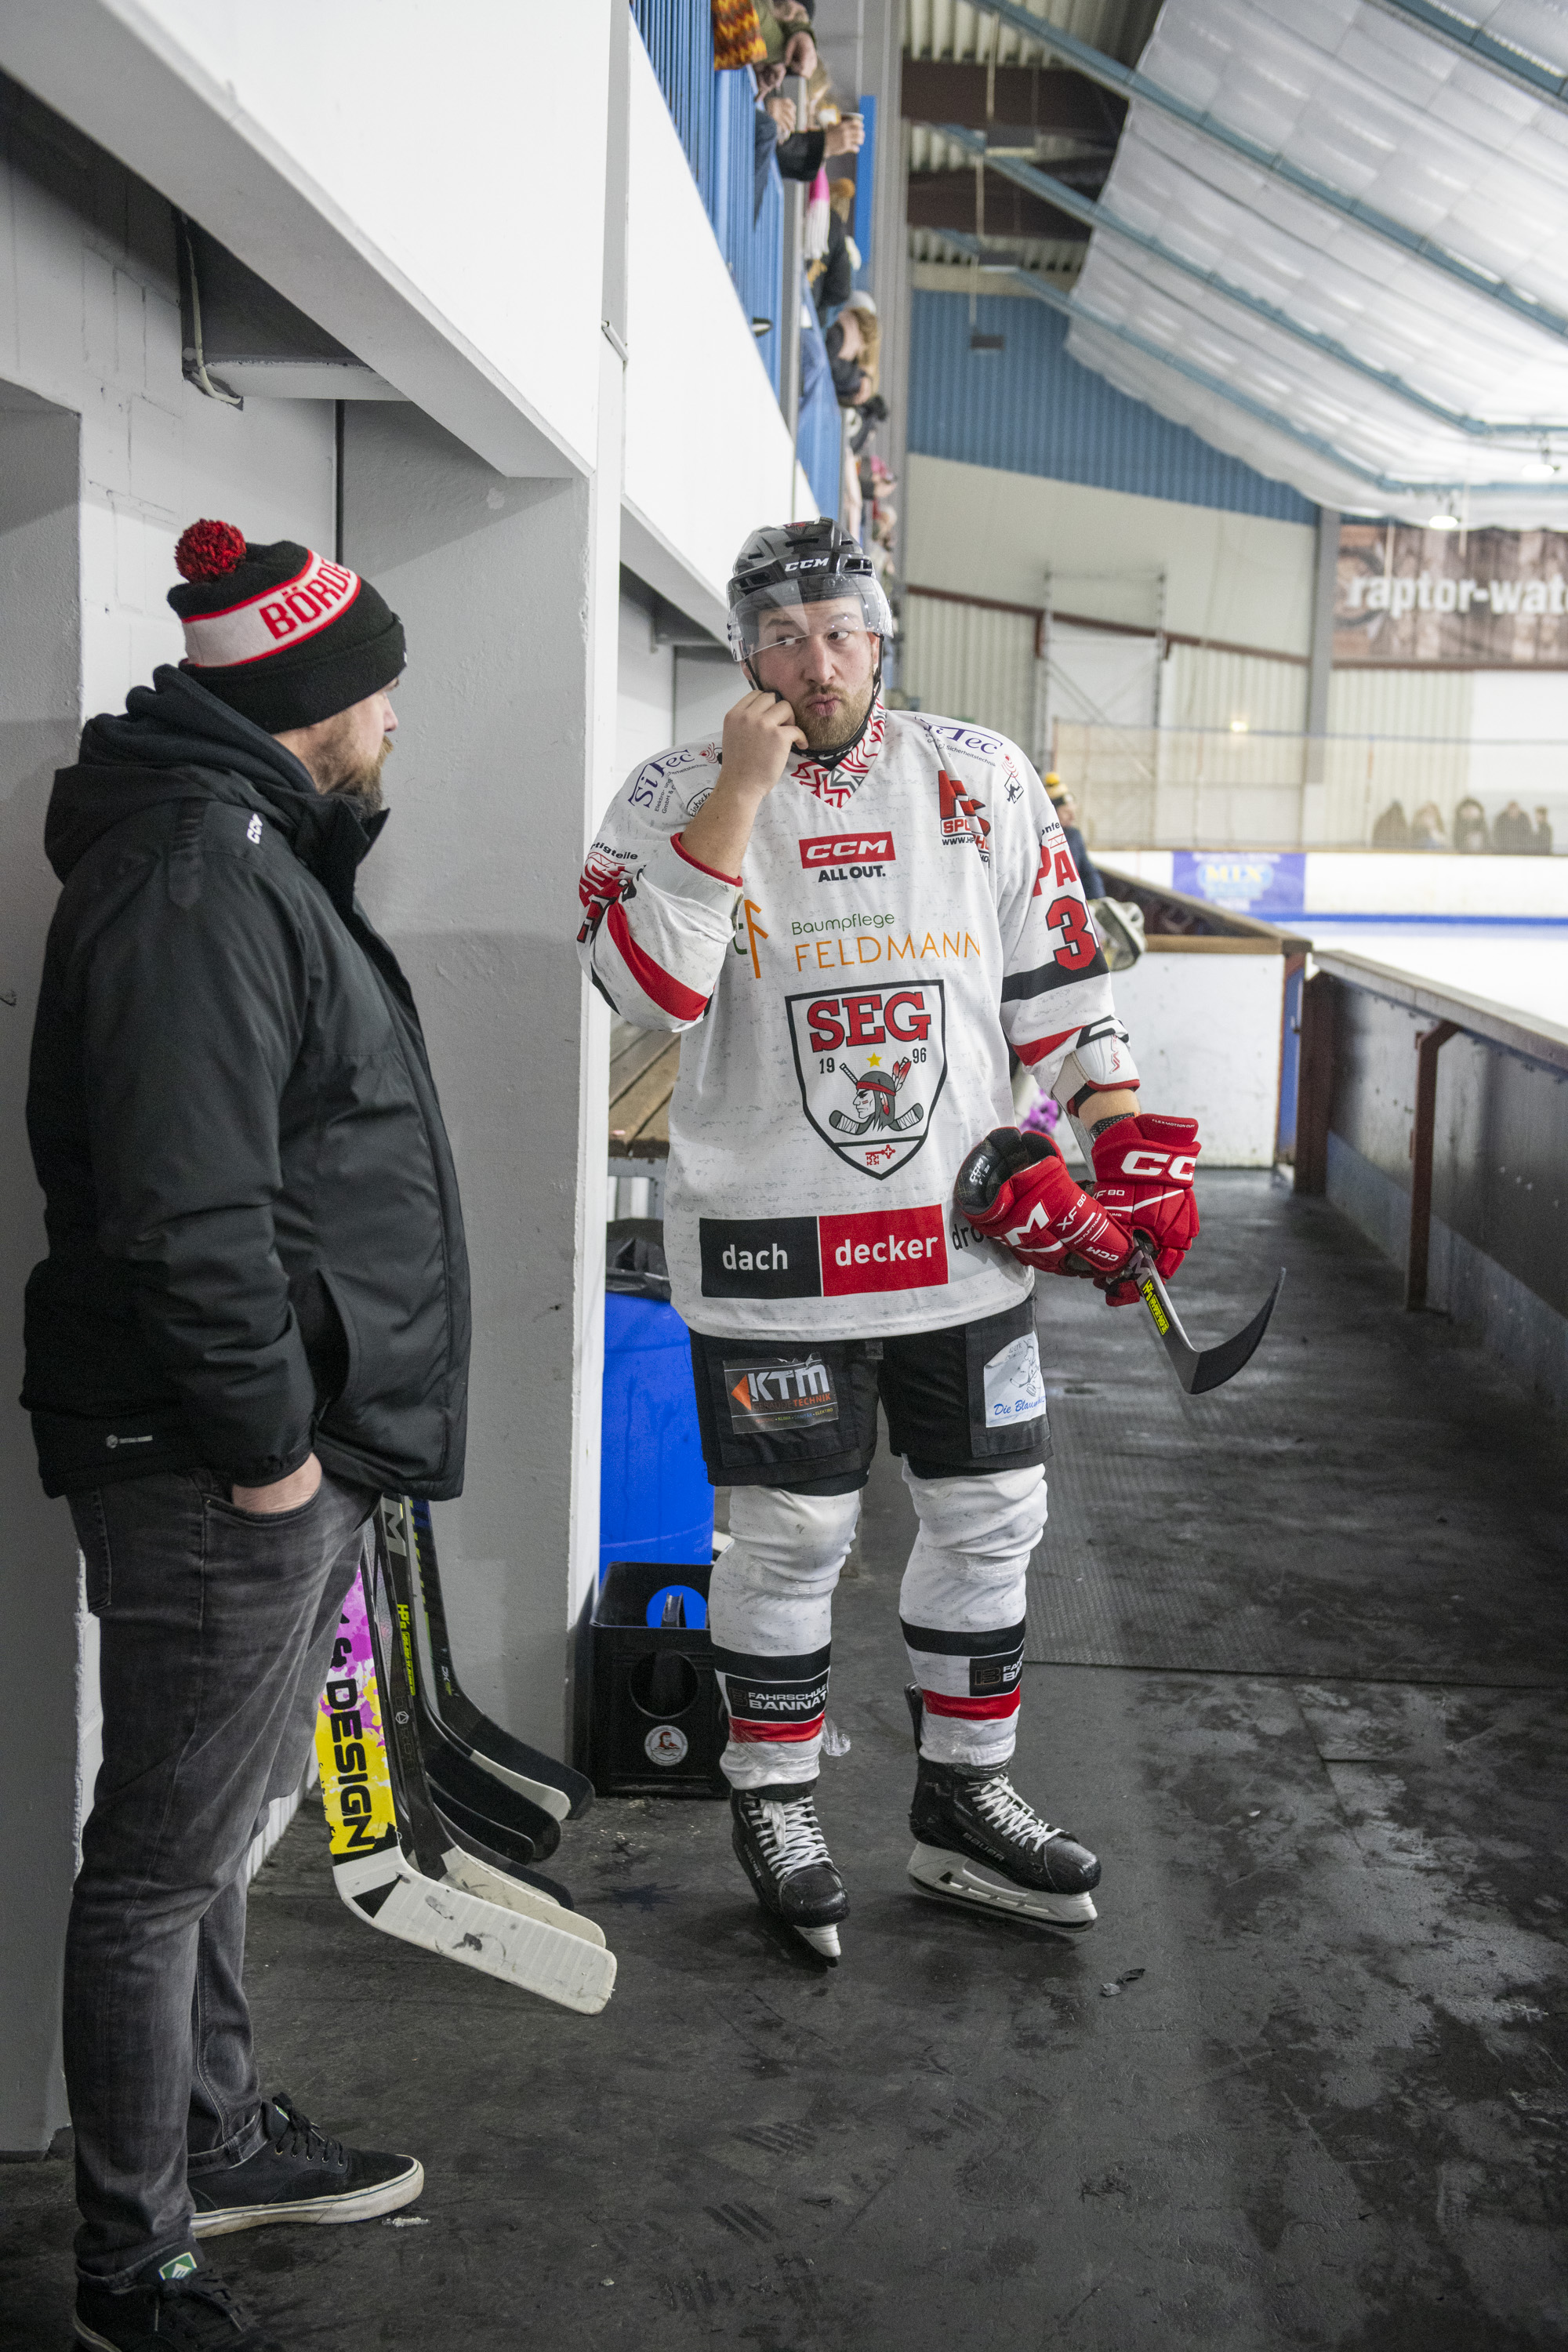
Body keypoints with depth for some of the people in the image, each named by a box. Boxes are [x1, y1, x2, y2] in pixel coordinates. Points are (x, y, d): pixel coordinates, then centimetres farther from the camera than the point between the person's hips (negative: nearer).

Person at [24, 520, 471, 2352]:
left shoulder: (252, 853, 16)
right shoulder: (194, 877, -19)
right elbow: (184, 1208, -27)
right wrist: (264, 1440, -19)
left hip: (290, 1450, 11)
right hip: (214, 1472, -11)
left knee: (215, 1824, 23)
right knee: (165, 1861, 3)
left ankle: (221, 2143, 41)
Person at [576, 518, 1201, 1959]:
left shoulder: (984, 781, 5)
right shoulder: (675, 796, -3)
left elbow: (1057, 975, 9)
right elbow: (649, 988, -19)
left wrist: (1128, 1144, 2)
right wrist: (738, 797, -21)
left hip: (969, 1238, 4)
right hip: (774, 1252, -3)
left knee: (992, 1517, 11)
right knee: (791, 1537, 4)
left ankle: (965, 1804, 28)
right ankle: (775, 1808, 25)